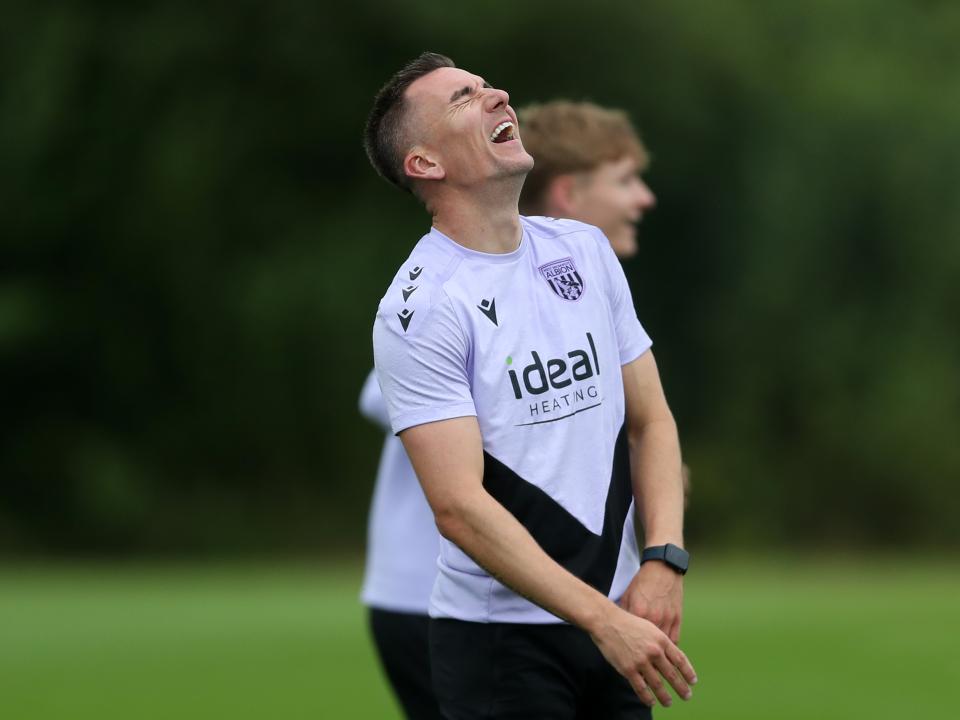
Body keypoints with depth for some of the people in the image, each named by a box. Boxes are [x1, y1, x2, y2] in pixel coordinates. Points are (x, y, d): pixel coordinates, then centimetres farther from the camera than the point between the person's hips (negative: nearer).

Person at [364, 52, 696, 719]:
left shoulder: (585, 247, 8)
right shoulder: (421, 310, -13)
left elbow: (651, 421, 11)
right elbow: (459, 507, -19)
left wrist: (665, 561, -5)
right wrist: (602, 620, -23)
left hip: (619, 618, 6)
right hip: (499, 633, -6)